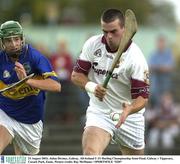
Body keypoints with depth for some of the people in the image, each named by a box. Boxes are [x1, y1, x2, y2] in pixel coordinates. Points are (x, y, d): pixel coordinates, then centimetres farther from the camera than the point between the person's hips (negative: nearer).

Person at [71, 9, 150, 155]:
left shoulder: (136, 58, -16)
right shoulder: (92, 44, -6)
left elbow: (142, 96, -17)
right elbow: (76, 75, 1)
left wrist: (129, 110, -39)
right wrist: (90, 86, -21)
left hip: (129, 117, -1)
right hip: (99, 112, 1)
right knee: (90, 152, -26)